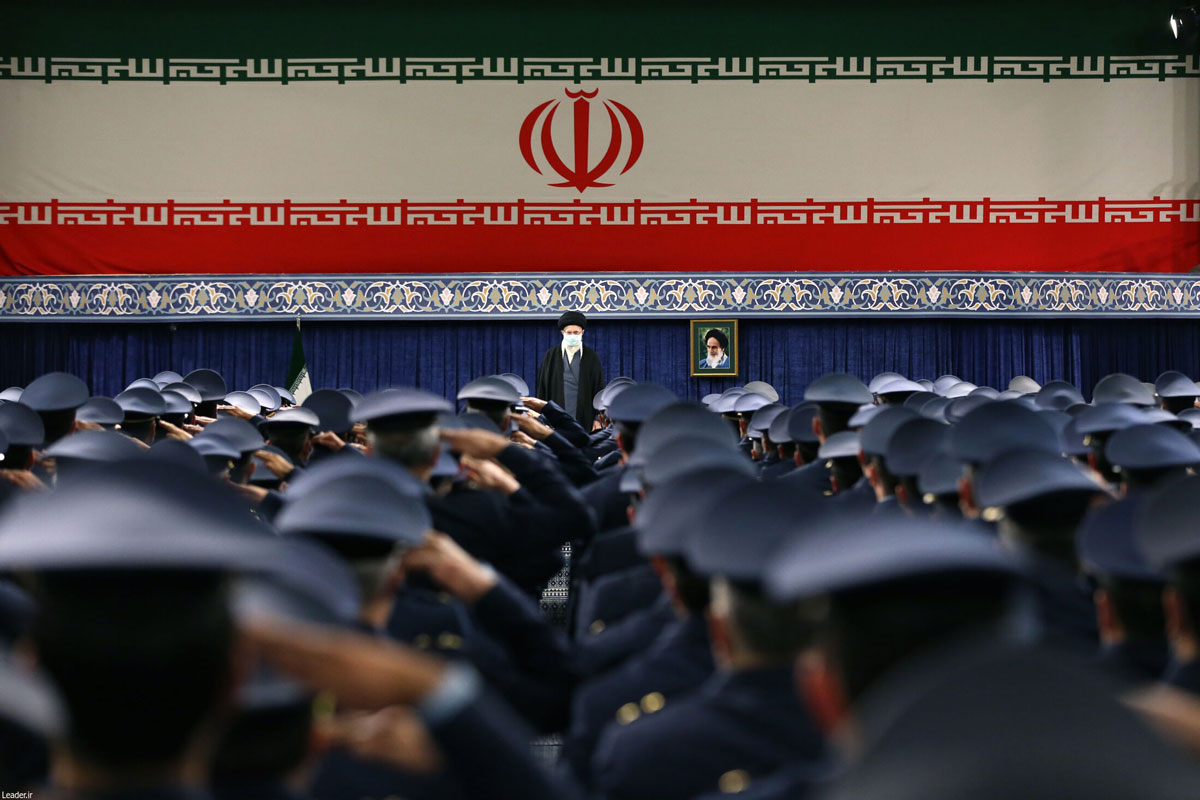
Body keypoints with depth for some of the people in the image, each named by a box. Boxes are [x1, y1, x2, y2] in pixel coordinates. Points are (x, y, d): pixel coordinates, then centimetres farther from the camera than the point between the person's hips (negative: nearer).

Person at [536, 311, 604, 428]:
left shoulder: (591, 357, 7)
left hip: (584, 418, 0)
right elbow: (542, 388, 8)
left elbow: (599, 388, 7)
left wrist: (598, 417, 1)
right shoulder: (550, 356, 7)